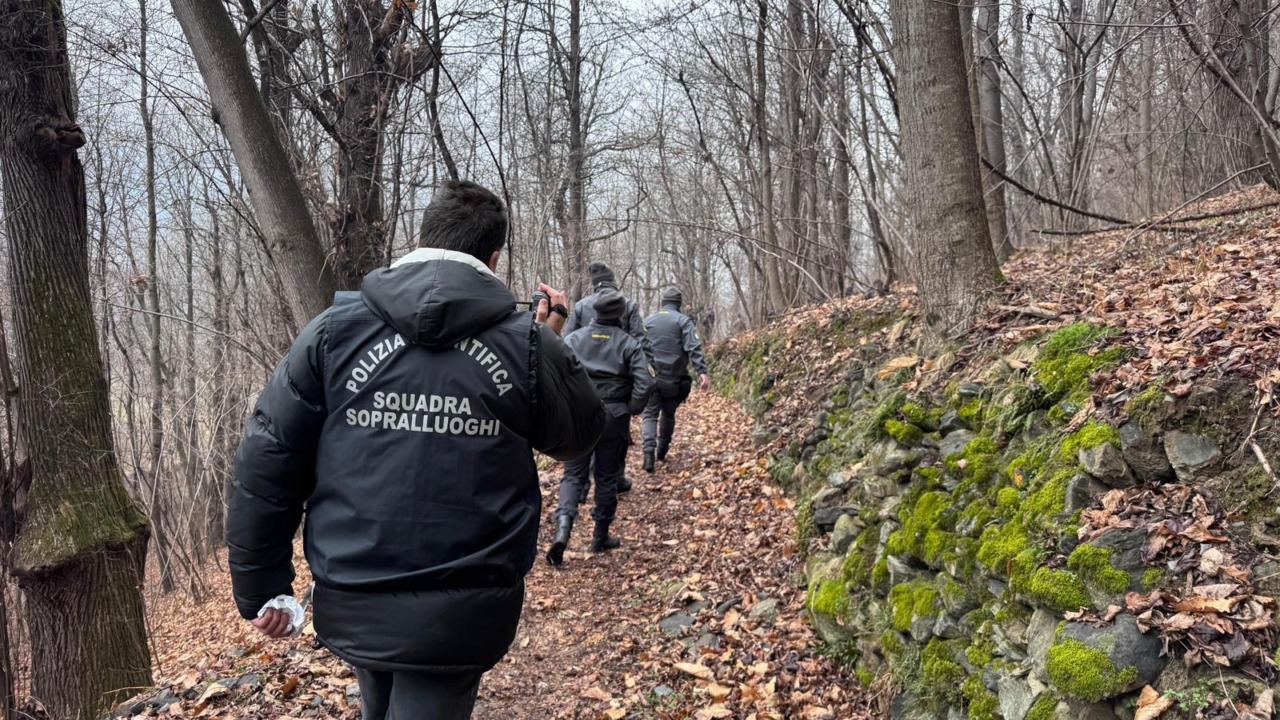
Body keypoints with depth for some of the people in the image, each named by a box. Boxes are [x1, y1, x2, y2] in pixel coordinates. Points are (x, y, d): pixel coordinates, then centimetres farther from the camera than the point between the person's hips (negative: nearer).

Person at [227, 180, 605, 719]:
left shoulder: (335, 330, -4)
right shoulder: (527, 343, -7)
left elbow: (267, 462, -4)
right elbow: (579, 437, 10)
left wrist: (261, 586, 6)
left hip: (352, 605, 3)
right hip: (461, 613, -2)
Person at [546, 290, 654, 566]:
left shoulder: (574, 338, 2)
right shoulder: (629, 344, -3)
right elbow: (644, 382, -12)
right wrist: (630, 411, 1)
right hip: (613, 417, -1)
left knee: (574, 474, 8)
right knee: (607, 477, 11)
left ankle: (563, 526, -15)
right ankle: (601, 537, 21)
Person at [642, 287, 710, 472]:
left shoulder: (647, 321, 10)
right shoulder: (683, 321, -1)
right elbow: (694, 348, -14)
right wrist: (702, 372, -20)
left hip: (651, 377, 1)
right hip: (674, 378, -1)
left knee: (650, 414, 1)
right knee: (668, 414, 18)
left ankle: (649, 450, -20)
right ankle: (662, 449, 29)